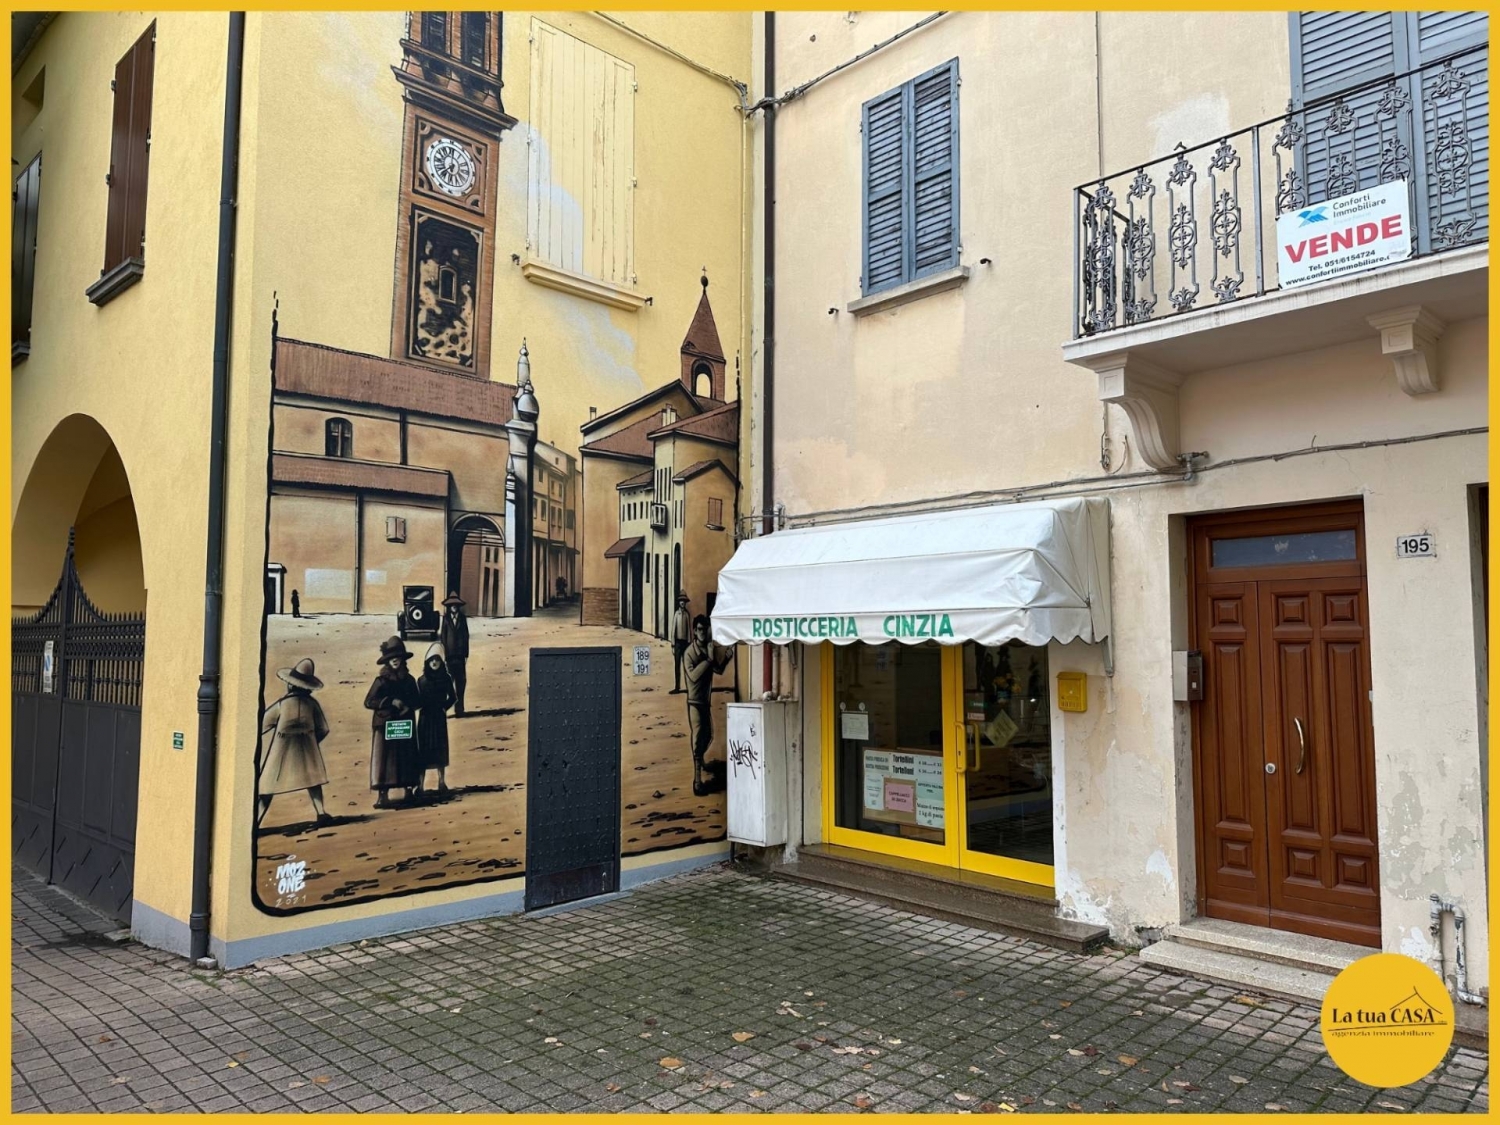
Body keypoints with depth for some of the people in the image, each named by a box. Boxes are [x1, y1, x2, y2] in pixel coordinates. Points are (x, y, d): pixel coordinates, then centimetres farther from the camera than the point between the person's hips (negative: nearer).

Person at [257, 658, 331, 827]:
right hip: (306, 750, 2)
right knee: (312, 780, 13)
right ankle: (321, 812, -4)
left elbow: (260, 725, -4)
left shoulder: (281, 704, -11)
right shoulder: (312, 704, -5)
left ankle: (255, 823, 7)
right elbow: (323, 730, 2)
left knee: (266, 788, 7)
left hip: (280, 752, -1)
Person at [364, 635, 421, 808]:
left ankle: (408, 790, 16)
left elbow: (417, 701, 13)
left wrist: (408, 706, -8)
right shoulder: (382, 680, -3)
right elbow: (369, 702, -9)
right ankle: (382, 795, -7)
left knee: (406, 758, 7)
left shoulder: (408, 680, 9)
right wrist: (391, 702, -16)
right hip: (386, 725, -4)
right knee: (385, 759, -7)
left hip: (405, 726, 4)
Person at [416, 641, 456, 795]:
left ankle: (442, 782, 14)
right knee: (423, 750, -2)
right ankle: (420, 784, 1)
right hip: (425, 718, -1)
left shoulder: (446, 679, -1)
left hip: (439, 718, 1)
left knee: (440, 749, 6)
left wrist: (444, 707, -3)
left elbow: (453, 697, 8)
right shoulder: (421, 680, -2)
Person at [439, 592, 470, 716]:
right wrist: (444, 653, -5)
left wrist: (466, 653, 2)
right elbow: (443, 636, 2)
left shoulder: (462, 618, 7)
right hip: (449, 653, -1)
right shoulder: (445, 618, 3)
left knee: (461, 680, 0)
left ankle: (459, 707, 3)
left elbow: (466, 636, 7)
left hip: (460, 653, 1)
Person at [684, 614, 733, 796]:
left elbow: (718, 670, 14)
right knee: (697, 738, -9)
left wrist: (726, 659, -4)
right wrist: (708, 659, -29)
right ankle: (697, 782, -8)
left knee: (707, 736, 21)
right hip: (694, 702, -7)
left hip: (706, 700, 7)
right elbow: (693, 675, -29)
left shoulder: (710, 649, 4)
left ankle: (699, 761, 48)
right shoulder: (689, 653, -17)